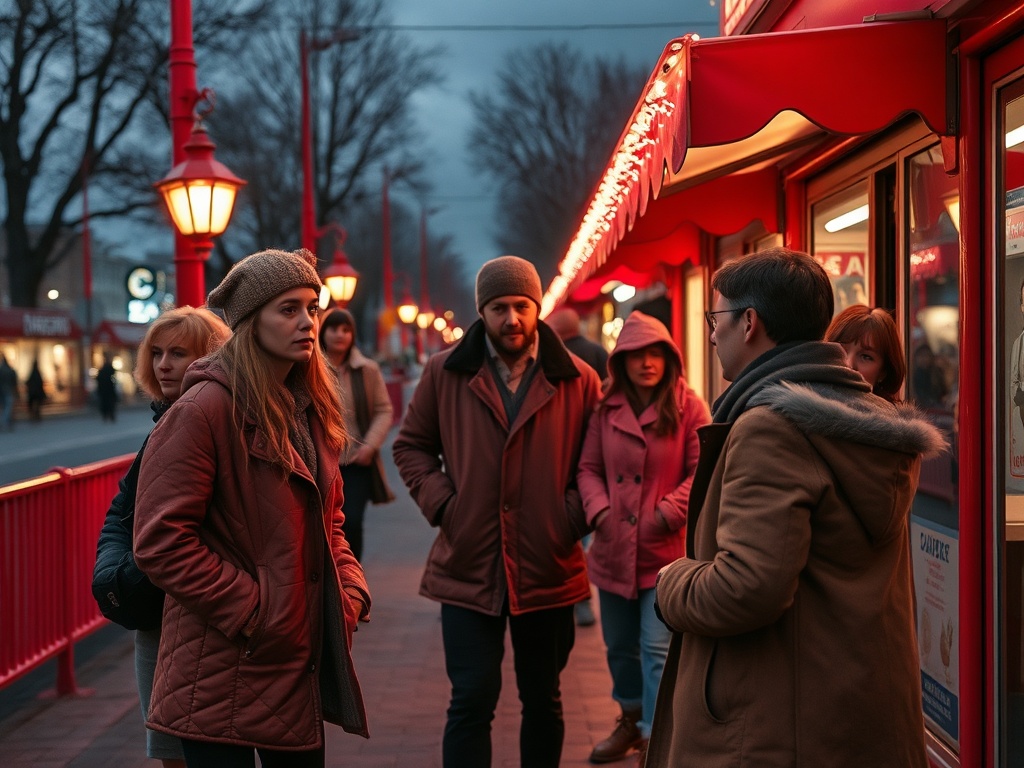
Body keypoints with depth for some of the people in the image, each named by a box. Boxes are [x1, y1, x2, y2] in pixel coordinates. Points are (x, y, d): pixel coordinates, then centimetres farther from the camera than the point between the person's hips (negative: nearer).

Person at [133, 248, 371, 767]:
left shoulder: (310, 410, 10)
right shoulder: (205, 409, -15)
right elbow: (161, 542, -18)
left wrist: (350, 589, 2)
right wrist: (252, 613, -17)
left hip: (302, 665, 8)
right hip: (225, 676, -7)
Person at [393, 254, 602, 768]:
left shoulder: (578, 380, -1)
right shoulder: (445, 372, 0)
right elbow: (411, 446, 9)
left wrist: (575, 514, -7)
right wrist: (440, 503, -4)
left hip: (548, 568, 1)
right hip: (467, 567, -1)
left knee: (543, 700, 15)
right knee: (473, 700, -2)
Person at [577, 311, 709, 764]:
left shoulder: (688, 408, -6)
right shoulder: (606, 409, 3)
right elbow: (589, 467, 7)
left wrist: (667, 513, -15)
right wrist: (599, 510, -10)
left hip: (666, 550, -4)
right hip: (614, 548, 4)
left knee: (658, 648, -9)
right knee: (620, 646, 18)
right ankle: (631, 721, 37)